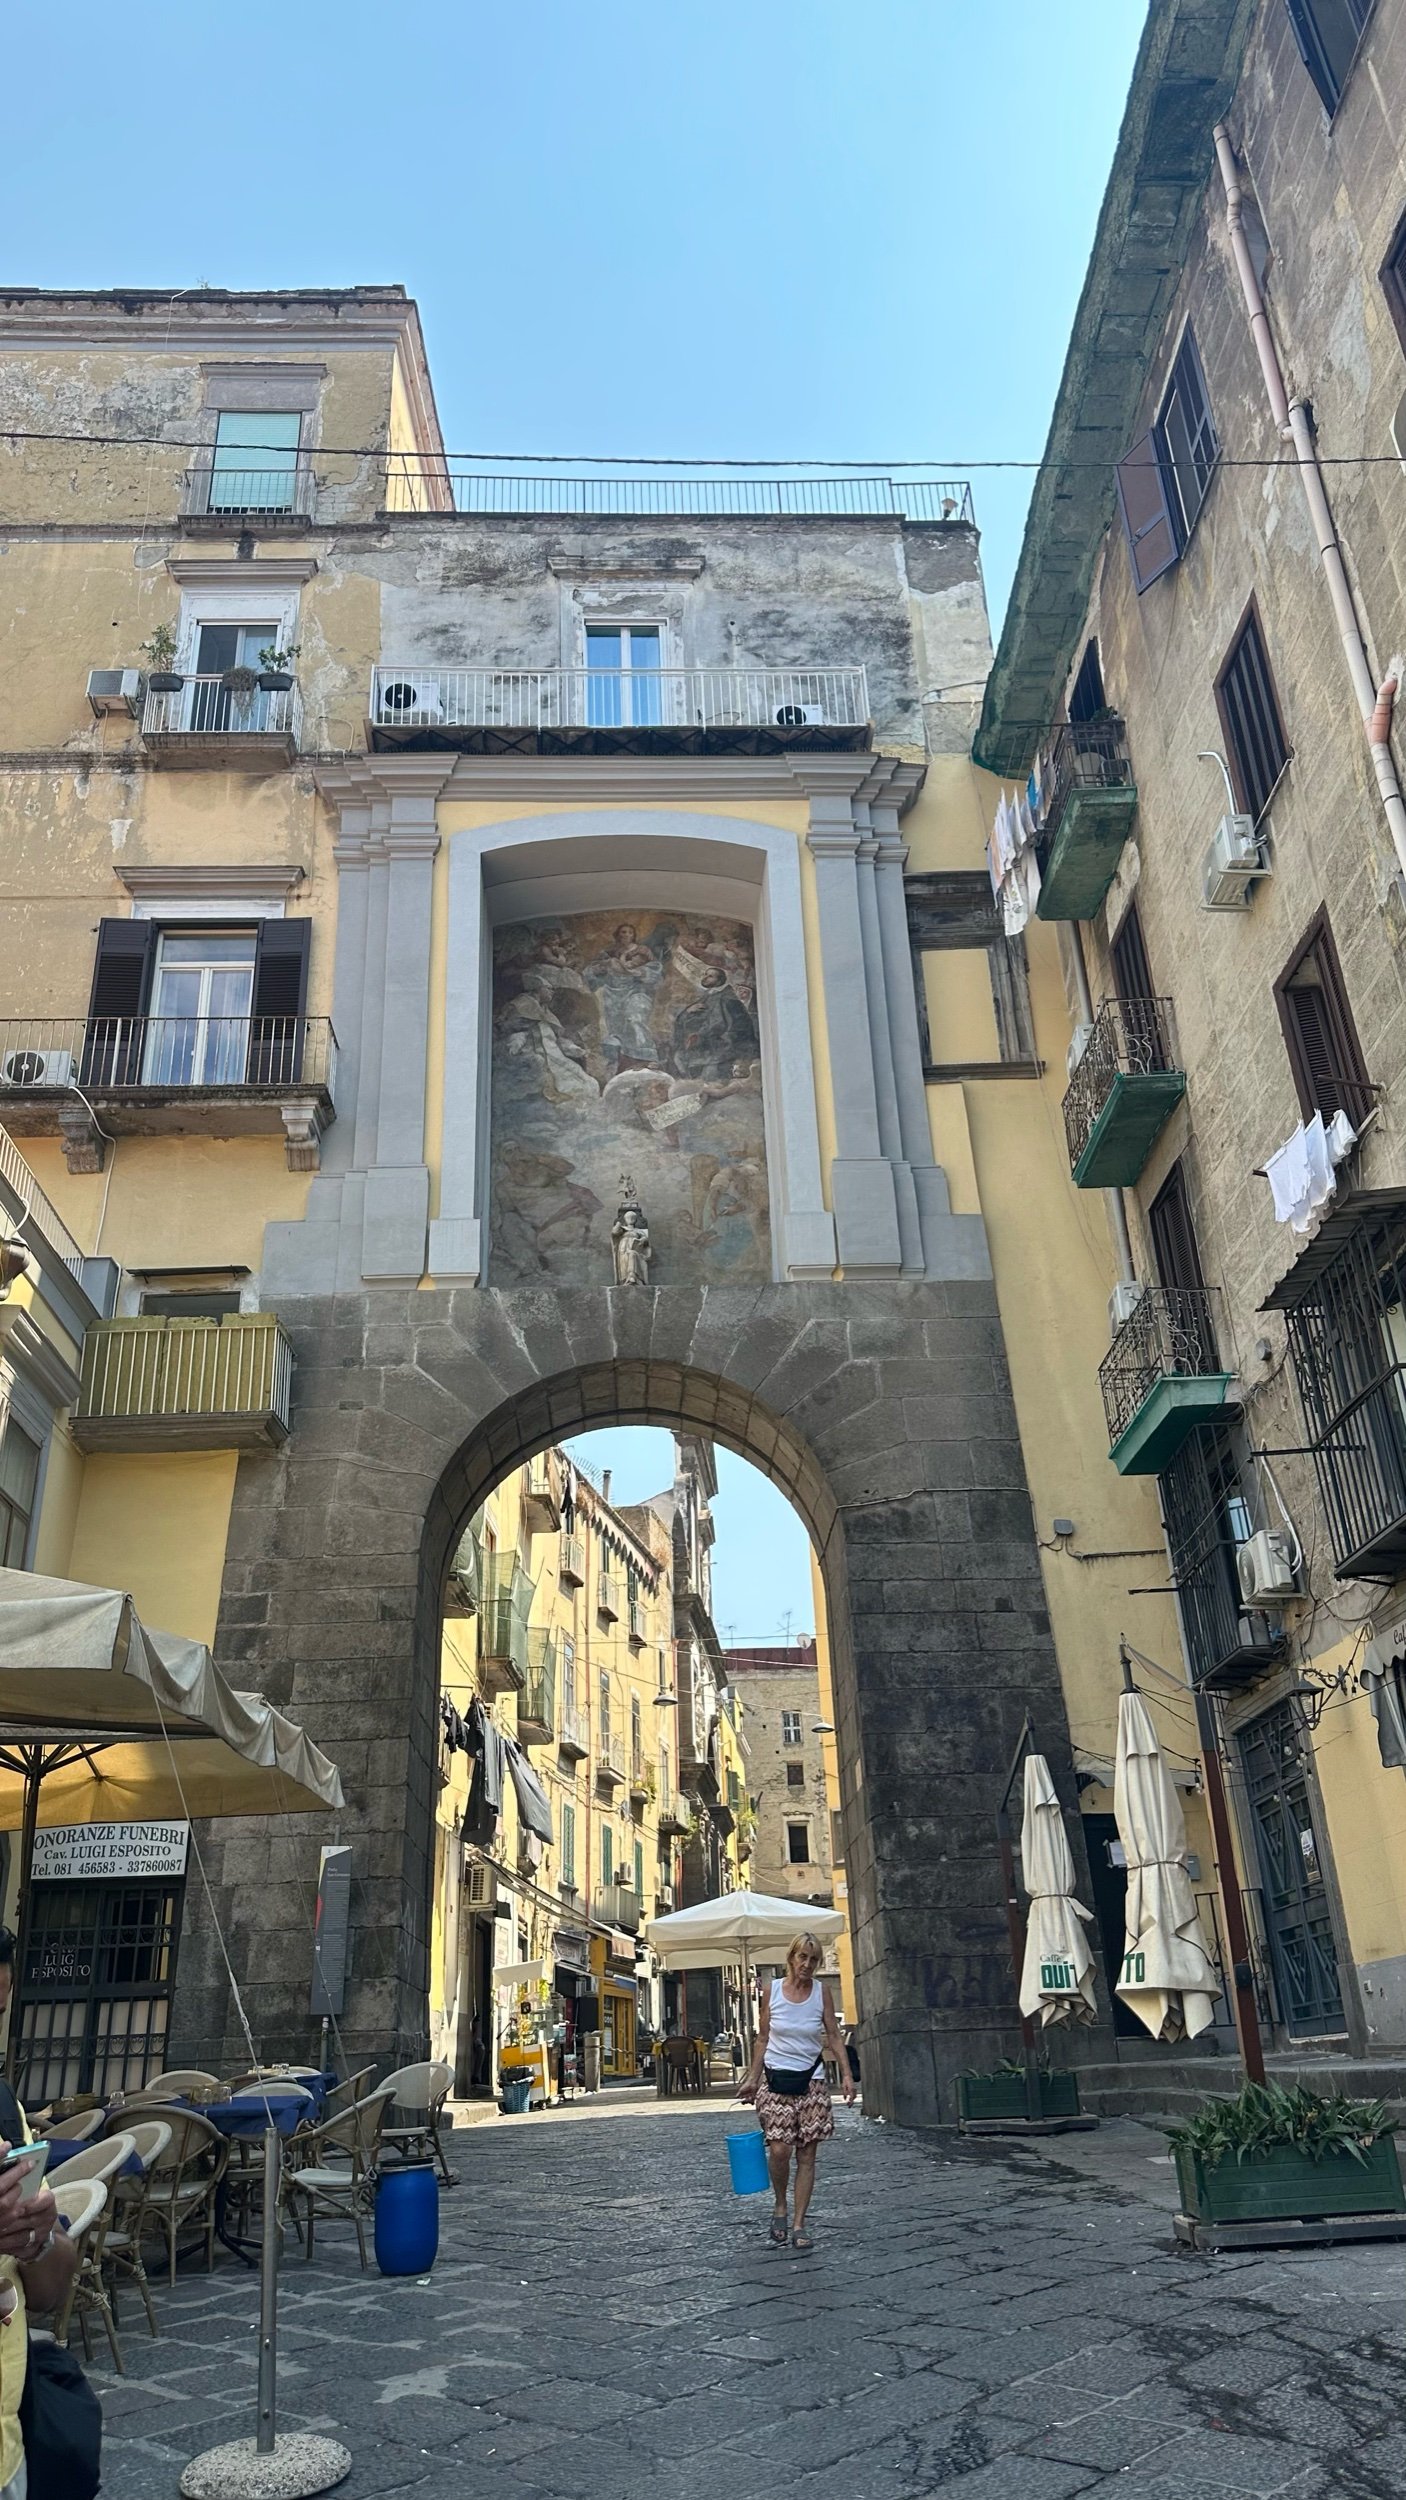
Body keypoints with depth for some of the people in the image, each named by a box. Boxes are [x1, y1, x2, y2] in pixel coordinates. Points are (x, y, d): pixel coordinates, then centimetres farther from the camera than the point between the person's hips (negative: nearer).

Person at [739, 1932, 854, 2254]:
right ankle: (780, 2209, 13)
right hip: (775, 2078, -1)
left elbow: (834, 2036, 2)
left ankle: (799, 2225, 9)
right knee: (779, 2149, -12)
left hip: (811, 2080, 1)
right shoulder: (772, 1990, -2)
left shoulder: (821, 1991, -1)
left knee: (807, 2155, 0)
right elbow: (763, 2038, 5)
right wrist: (752, 2079, 3)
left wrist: (846, 2074, -8)